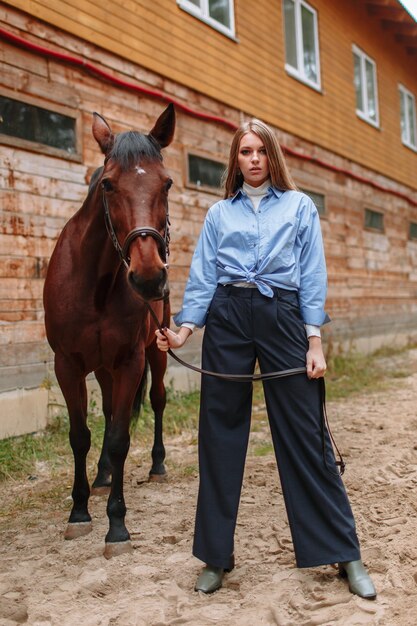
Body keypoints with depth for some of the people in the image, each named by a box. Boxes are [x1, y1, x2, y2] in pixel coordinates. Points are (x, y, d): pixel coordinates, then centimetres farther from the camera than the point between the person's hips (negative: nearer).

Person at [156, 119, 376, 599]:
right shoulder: (219, 213, 13)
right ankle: (216, 555, 16)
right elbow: (203, 277, 7)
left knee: (304, 435, -1)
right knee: (220, 433, 4)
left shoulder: (300, 207, 10)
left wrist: (314, 341, -4)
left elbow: (312, 276, 5)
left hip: (282, 317, -1)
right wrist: (184, 328, -8)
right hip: (227, 320, 2)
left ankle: (344, 554, 11)